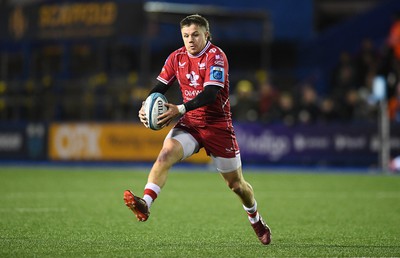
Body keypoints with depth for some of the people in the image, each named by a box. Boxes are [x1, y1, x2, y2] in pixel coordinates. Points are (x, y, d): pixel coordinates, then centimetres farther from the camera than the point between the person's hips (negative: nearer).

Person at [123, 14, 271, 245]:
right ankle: (145, 204, -42)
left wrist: (180, 109, -37)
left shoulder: (216, 56, -15)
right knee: (166, 154, -28)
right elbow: (160, 87, 8)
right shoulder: (177, 57, 3)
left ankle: (256, 220, 36)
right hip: (189, 124, 4)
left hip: (218, 126, -4)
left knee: (237, 184, 7)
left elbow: (210, 94, -27)